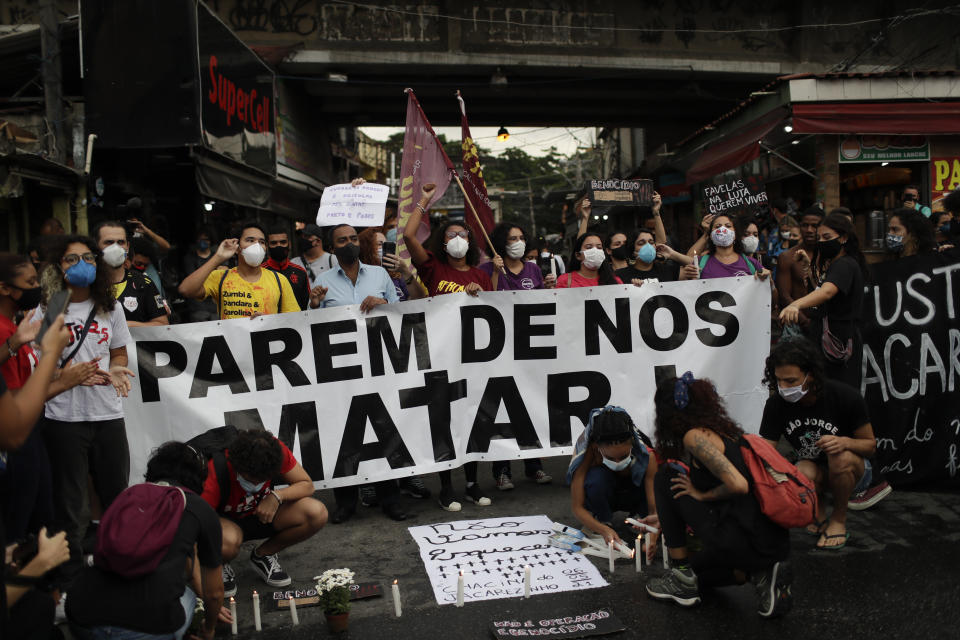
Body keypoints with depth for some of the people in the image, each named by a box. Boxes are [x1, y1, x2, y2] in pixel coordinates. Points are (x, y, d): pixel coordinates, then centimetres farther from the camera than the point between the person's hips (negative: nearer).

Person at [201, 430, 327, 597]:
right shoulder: (215, 472, -34)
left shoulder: (275, 451, -25)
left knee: (318, 514, -21)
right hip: (225, 520, -4)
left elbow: (307, 485, -12)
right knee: (227, 541, -42)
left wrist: (277, 496, -33)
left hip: (263, 514, 4)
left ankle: (262, 554, 3)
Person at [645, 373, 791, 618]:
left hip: (746, 543, -9)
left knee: (665, 478, 4)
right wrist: (663, 518, 40)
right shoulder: (724, 430, 17)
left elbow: (738, 485, -25)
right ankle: (761, 574, 9)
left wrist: (701, 495, -6)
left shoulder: (694, 436, -12)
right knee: (694, 569, 31)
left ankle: (682, 579, 8)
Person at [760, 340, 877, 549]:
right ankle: (819, 513, -2)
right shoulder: (776, 404, -17)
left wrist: (845, 442, -35)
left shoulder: (846, 397, -23)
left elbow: (870, 445, -11)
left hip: (853, 470, -1)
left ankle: (839, 519, -10)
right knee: (803, 471, -36)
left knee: (841, 456, -37)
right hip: (815, 470, 1)